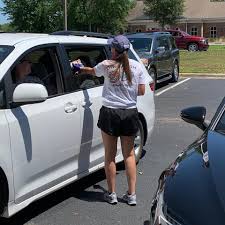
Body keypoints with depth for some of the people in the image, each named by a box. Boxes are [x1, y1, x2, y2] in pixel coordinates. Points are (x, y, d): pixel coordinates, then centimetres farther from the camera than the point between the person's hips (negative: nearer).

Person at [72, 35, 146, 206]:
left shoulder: (107, 65, -6)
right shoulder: (137, 66, -3)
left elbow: (92, 71, 15)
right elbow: (142, 91, 1)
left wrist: (79, 68, 37)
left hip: (110, 113, -2)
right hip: (130, 113, 2)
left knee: (110, 155, 10)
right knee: (129, 154, 13)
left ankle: (112, 194, 19)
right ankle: (132, 195, 15)